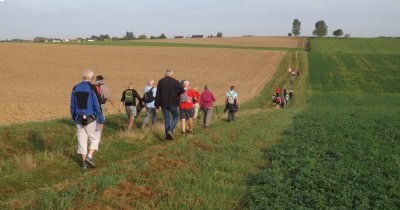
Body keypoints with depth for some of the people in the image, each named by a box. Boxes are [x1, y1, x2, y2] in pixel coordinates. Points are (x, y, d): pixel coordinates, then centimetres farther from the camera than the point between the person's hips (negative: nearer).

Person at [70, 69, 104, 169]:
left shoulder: (75, 88, 2)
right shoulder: (92, 88, -14)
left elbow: (72, 106, 8)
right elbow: (97, 105, -16)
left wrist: (74, 118, 22)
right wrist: (101, 120, -12)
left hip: (79, 119, 5)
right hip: (91, 119, -4)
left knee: (82, 140, 12)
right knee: (95, 138, 12)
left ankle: (84, 162, 15)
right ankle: (89, 157, -3)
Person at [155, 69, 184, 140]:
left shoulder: (160, 81, 1)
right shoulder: (175, 81, -6)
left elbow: (158, 94, 0)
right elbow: (182, 90, -8)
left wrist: (157, 104, 5)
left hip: (163, 103, 3)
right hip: (173, 103, -3)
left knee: (167, 119, 11)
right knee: (175, 116, 16)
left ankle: (167, 135, 10)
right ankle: (171, 130, -5)